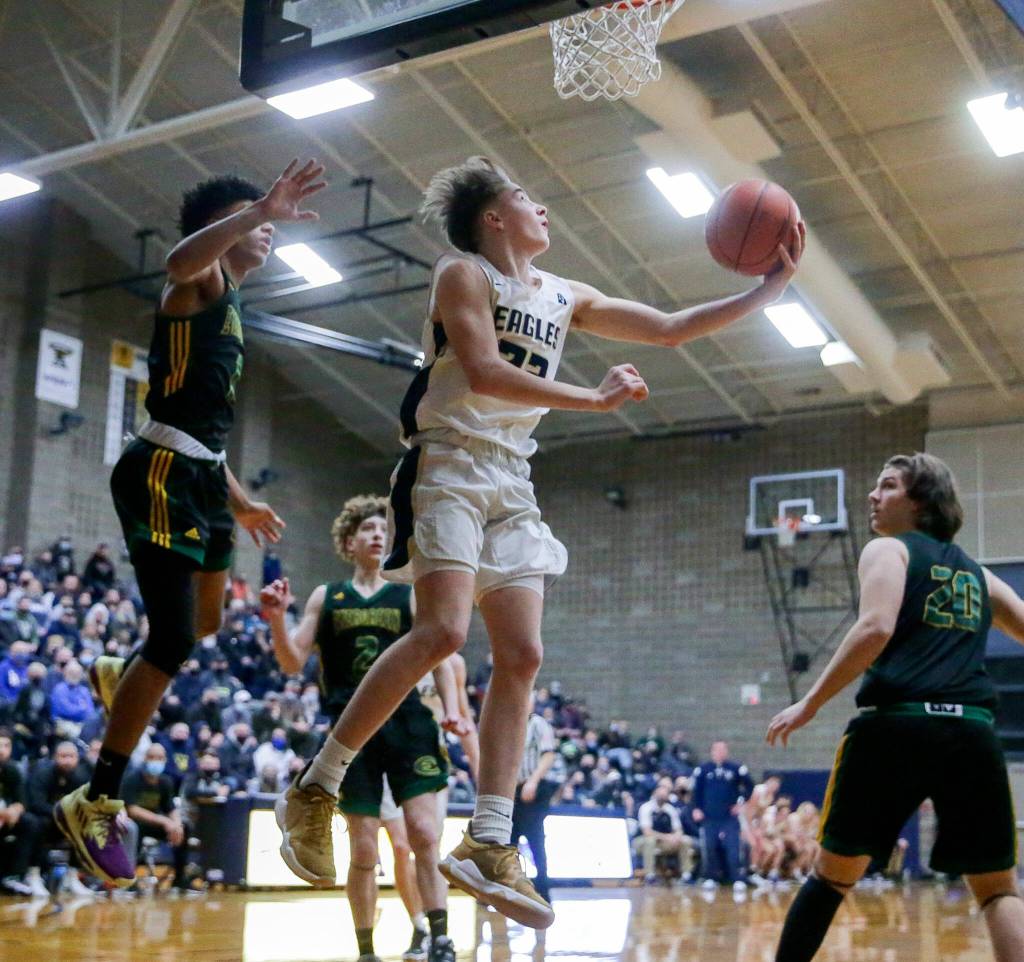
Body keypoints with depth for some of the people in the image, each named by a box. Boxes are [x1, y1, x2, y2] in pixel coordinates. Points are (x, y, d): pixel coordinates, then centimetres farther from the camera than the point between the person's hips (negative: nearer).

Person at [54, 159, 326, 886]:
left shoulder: (231, 306, 23)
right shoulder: (204, 278, -4)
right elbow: (182, 259, -33)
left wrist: (239, 502, 32)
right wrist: (261, 207, -39)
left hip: (204, 475, 10)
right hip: (165, 473, -10)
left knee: (206, 624, 24)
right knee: (174, 642, -14)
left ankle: (120, 677, 51)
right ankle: (97, 803, -5)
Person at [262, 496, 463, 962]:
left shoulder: (410, 597, 12)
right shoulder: (326, 597, 13)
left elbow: (439, 658, 11)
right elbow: (293, 663, 10)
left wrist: (451, 709, -6)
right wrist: (277, 620, -9)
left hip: (408, 723, 0)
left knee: (424, 832, -11)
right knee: (363, 849, 1)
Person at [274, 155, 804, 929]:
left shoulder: (565, 297, 17)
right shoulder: (464, 273, -1)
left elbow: (672, 329, 18)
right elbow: (483, 371, -17)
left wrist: (772, 284, 10)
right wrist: (593, 399, -18)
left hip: (511, 483, 7)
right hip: (450, 466, -7)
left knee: (521, 657, -3)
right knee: (443, 632, -23)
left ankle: (488, 845, -1)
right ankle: (319, 782, -11)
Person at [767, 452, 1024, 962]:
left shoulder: (887, 550, 7)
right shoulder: (975, 571, 24)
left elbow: (876, 628, -10)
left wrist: (811, 702, -7)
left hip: (896, 724, -4)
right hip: (972, 730, 4)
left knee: (831, 876, 10)